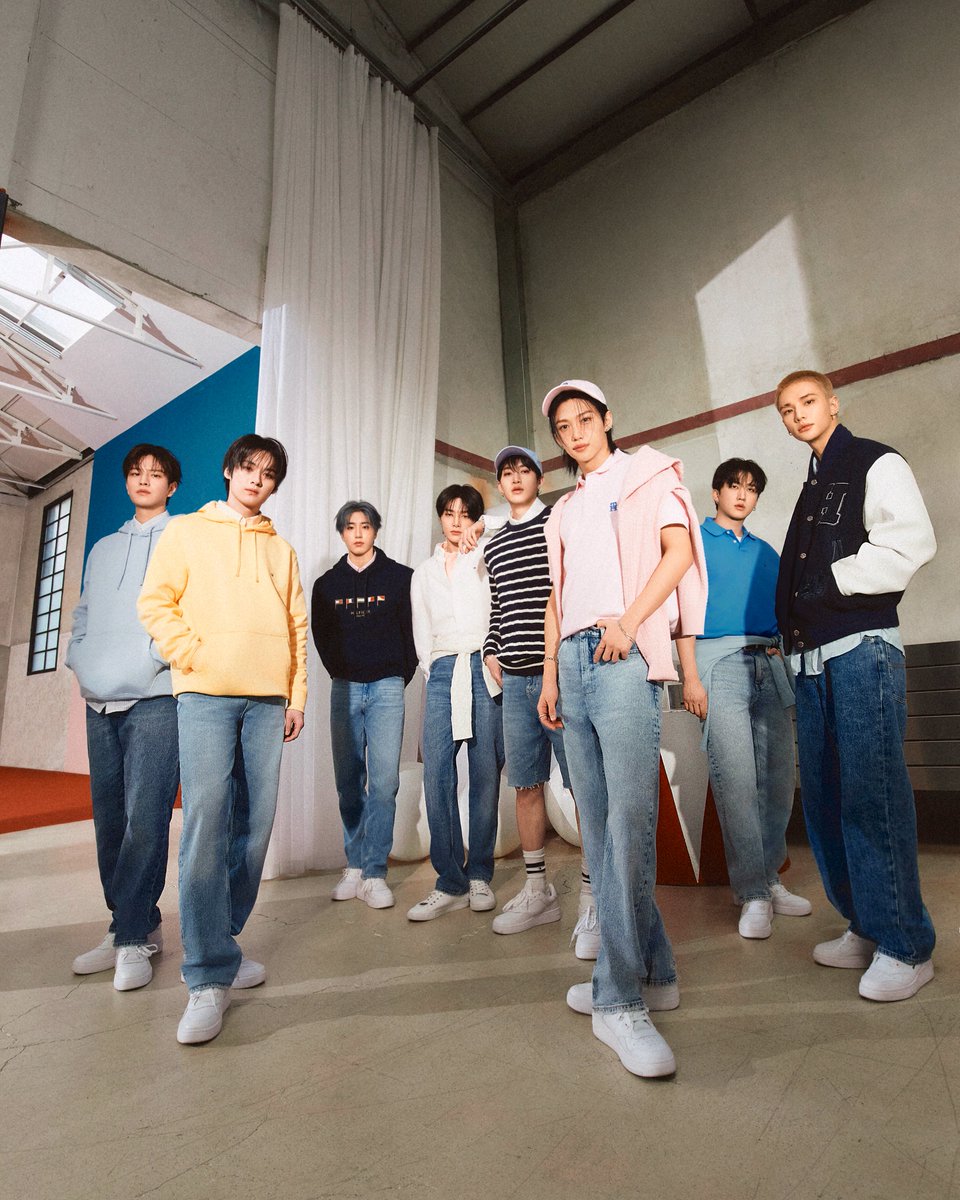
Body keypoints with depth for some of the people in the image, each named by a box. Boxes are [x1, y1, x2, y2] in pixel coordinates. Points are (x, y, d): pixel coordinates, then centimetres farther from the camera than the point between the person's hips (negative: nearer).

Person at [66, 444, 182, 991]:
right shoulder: (104, 548, 23)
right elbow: (83, 614, 24)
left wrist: (154, 658, -13)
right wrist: (81, 663, 8)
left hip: (156, 699, -6)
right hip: (101, 701, 7)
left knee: (145, 818, -8)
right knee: (109, 818, 9)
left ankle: (133, 938, 2)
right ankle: (138, 926, 20)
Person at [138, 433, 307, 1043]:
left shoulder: (281, 550, 19)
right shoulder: (186, 531, 12)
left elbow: (298, 627, 15)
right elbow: (155, 603, 4)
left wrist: (297, 696, 7)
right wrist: (195, 656, -9)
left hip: (267, 700, 4)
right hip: (206, 696, -3)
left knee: (255, 824, 3)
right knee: (207, 823, -10)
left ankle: (218, 942, 21)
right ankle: (210, 979, -2)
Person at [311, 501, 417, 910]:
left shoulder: (400, 577, 4)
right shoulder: (327, 583, 11)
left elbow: (412, 630, 4)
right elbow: (321, 635, 17)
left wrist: (401, 677, 2)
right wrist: (341, 673, 12)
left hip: (386, 687, -2)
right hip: (344, 688, 3)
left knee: (384, 780, -7)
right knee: (348, 780, 7)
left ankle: (374, 873, 2)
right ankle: (354, 866, 19)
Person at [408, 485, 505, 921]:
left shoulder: (489, 561, 13)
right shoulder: (423, 573, 21)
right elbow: (422, 633, 19)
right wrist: (435, 672, 7)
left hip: (484, 669, -2)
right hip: (442, 672, 2)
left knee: (486, 773, -1)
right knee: (437, 775, -6)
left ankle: (479, 876, 11)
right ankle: (450, 881, 3)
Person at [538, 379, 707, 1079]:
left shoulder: (649, 473, 12)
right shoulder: (563, 510, 27)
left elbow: (679, 551, -1)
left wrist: (629, 621, -14)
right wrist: (550, 671, 12)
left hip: (625, 656, -6)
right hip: (573, 660, 6)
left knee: (629, 820, -14)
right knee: (600, 827, 4)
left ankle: (621, 997, -6)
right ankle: (651, 973, 15)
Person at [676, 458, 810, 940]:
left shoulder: (766, 553, 21)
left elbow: (782, 615, 21)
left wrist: (783, 659, 9)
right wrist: (691, 676, -11)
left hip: (769, 664, 5)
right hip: (719, 660, -5)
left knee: (778, 777, 6)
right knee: (736, 780, -8)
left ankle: (769, 880, 20)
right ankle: (753, 895, 2)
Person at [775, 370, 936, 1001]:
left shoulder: (876, 463, 4)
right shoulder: (812, 488, 25)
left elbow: (912, 543, -11)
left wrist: (834, 581, -10)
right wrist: (793, 628, 10)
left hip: (863, 646, -7)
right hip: (812, 655, 8)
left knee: (871, 794, -8)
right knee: (824, 797, 8)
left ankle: (906, 946, 5)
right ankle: (865, 928, 20)